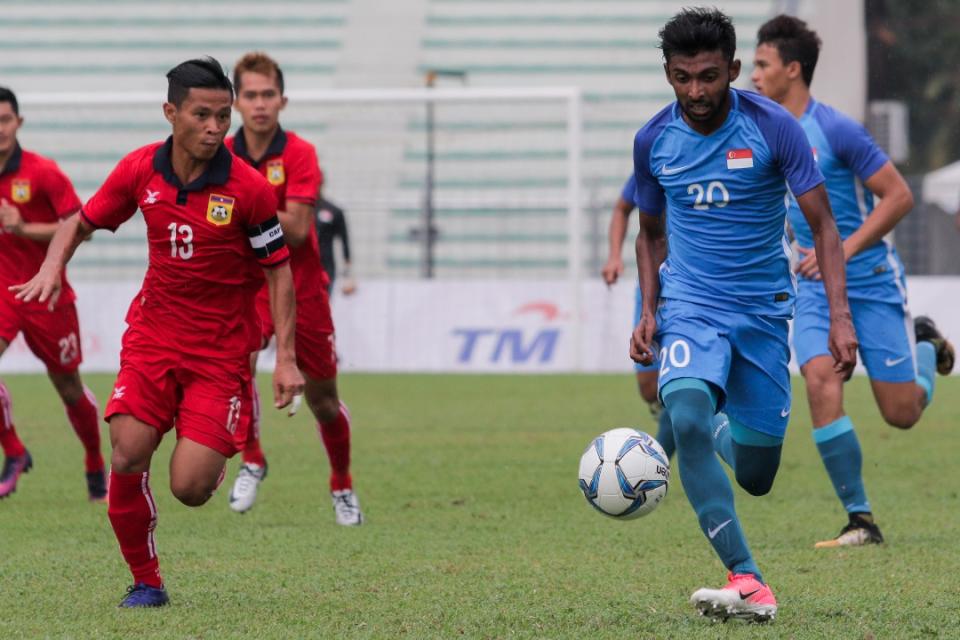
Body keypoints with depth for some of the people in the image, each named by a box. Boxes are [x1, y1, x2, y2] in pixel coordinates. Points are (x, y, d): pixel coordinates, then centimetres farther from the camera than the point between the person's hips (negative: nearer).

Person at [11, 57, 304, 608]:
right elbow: (82, 222, 11)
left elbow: (279, 270, -6)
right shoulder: (140, 171, -5)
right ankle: (146, 582, 8)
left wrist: (286, 357, -12)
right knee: (127, 460, -13)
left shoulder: (249, 189, -14)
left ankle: (220, 456, 27)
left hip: (222, 350, -3)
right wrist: (52, 267, -9)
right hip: (154, 333, 3)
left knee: (190, 488, -12)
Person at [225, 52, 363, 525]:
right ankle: (251, 461, -10)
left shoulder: (299, 154, -13)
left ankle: (342, 486, 33)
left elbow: (296, 229, -22)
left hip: (301, 287, -1)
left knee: (323, 399, 9)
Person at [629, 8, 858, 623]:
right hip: (690, 306, 0)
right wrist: (649, 311, 2)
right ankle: (748, 583, -31)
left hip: (764, 311, 0)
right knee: (687, 417, -31)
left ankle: (720, 432, 43)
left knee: (756, 479, 4)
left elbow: (823, 224, -5)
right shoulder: (654, 139, -1)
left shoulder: (774, 127, -10)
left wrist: (840, 315, -15)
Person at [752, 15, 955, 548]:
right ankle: (860, 520, -14)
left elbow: (899, 196, -17)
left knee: (902, 412, -1)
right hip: (817, 288, 5)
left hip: (872, 279, -5)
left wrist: (844, 249, -22)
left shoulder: (835, 129, -17)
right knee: (821, 380, -21)